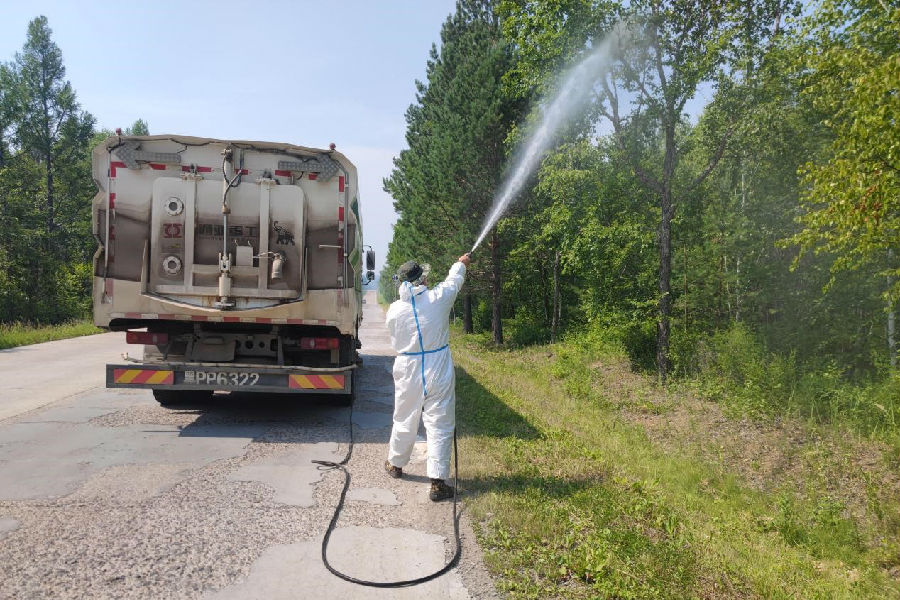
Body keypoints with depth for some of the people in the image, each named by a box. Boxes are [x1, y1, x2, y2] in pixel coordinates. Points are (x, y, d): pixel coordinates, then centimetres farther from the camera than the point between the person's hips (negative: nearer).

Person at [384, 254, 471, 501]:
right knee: (439, 427, 1)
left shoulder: (394, 310, -6)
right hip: (438, 374, -2)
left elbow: (395, 343, 8)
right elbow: (454, 281, 12)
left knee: (404, 421, 20)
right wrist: (461, 264, 32)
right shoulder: (437, 299, -10)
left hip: (407, 373, 2)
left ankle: (395, 464, 41)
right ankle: (437, 482, 1)